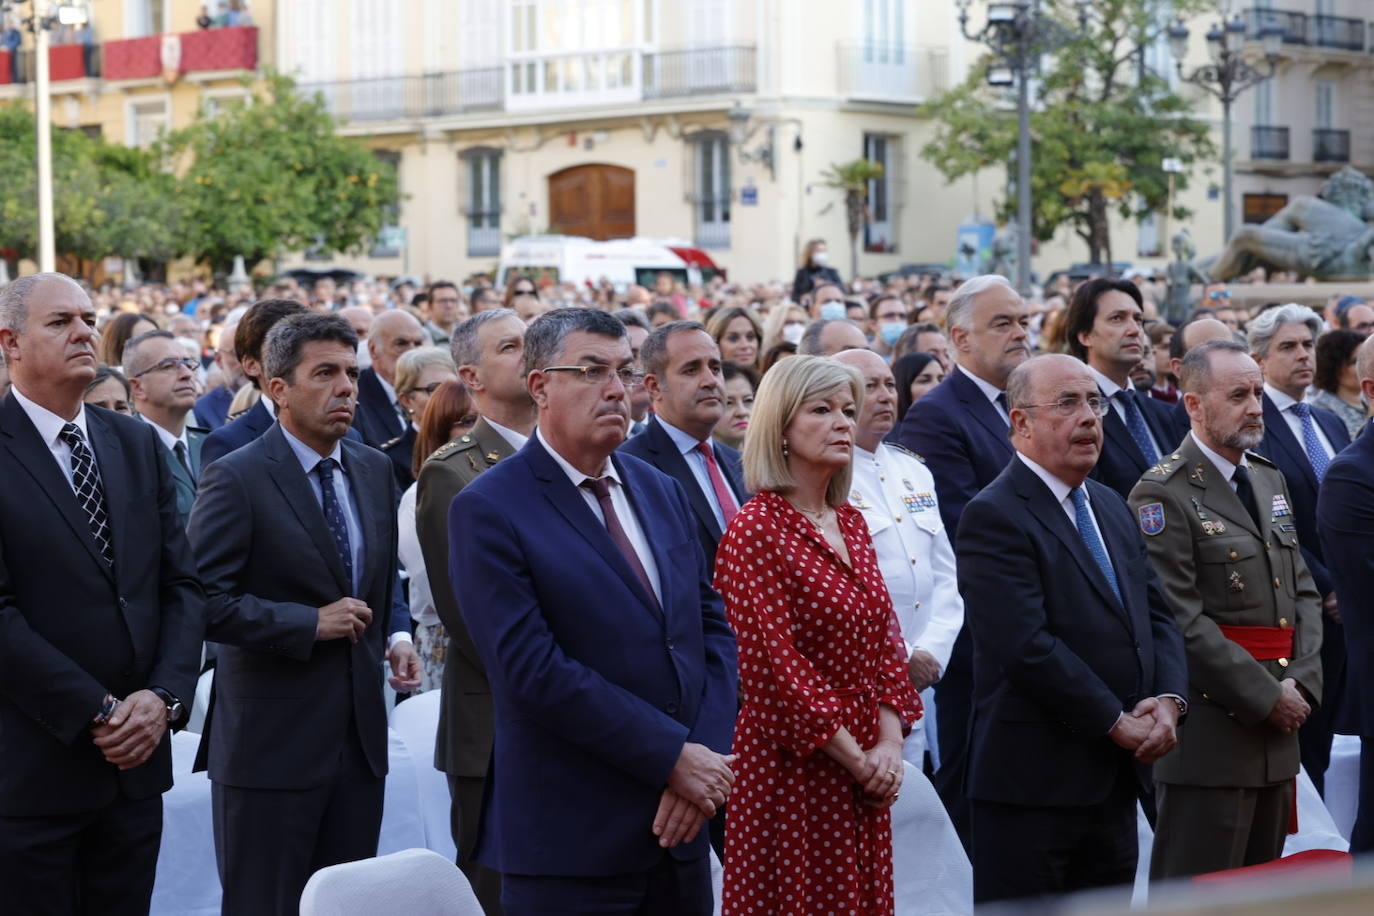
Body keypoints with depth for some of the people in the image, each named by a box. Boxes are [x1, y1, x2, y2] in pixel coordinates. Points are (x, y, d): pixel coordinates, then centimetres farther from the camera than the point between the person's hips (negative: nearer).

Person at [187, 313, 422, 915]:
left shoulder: (374, 471, 11)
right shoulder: (235, 479, -11)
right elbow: (203, 600, -18)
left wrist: (396, 634, 5)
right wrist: (310, 623, -18)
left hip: (360, 732, 6)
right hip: (272, 741, -6)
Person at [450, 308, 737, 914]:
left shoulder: (662, 492, 13)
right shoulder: (489, 511, -8)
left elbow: (713, 628, 9)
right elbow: (533, 669, -16)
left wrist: (707, 757, -7)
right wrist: (673, 757, -15)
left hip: (679, 827, 6)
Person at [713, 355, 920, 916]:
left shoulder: (849, 522, 11)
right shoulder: (756, 531, -12)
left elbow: (885, 639, 10)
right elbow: (774, 666, -15)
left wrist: (889, 744, -4)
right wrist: (854, 757, -12)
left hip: (866, 764, 7)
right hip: (793, 765, -7)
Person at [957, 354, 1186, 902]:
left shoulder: (1111, 507, 16)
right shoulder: (993, 517, -12)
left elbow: (1156, 616, 15)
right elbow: (1028, 646, -21)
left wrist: (1167, 701, -5)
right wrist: (1117, 723, -16)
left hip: (1114, 783, 8)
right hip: (1033, 781, -8)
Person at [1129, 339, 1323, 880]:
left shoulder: (1270, 481, 16)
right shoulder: (1162, 495, -11)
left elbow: (1304, 593, 16)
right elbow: (1182, 621, -16)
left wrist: (1301, 683, -1)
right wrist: (1266, 697, -14)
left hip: (1276, 733, 8)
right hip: (1210, 732, -8)